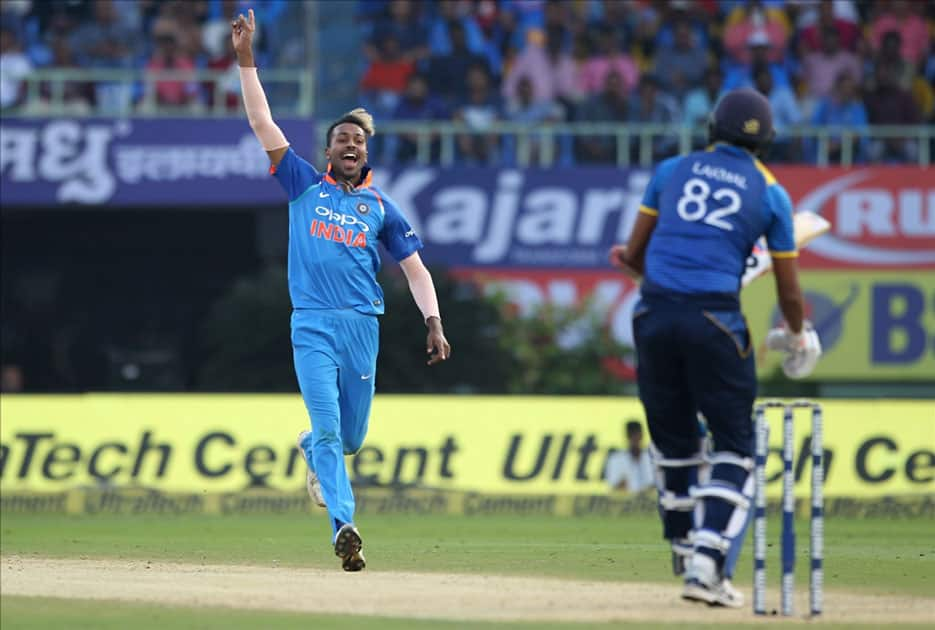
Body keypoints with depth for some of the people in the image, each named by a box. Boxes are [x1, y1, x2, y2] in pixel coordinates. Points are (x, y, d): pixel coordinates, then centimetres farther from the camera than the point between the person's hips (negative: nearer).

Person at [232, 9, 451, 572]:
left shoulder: (381, 208, 13)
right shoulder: (306, 186, 10)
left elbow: (416, 268, 12)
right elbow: (262, 123, 7)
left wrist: (433, 324, -2)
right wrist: (246, 60, 1)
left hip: (363, 327, 2)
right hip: (312, 325, -2)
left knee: (350, 437, 10)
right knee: (328, 426, -14)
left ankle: (312, 451, 44)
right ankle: (344, 525, -18)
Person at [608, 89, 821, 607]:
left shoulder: (672, 171, 12)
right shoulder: (770, 193, 8)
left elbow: (634, 254, 13)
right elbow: (789, 291, 10)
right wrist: (799, 336, 29)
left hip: (655, 313, 3)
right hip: (715, 321, -3)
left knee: (673, 438, 17)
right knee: (733, 445, 4)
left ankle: (685, 550, 25)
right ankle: (708, 562, -10)